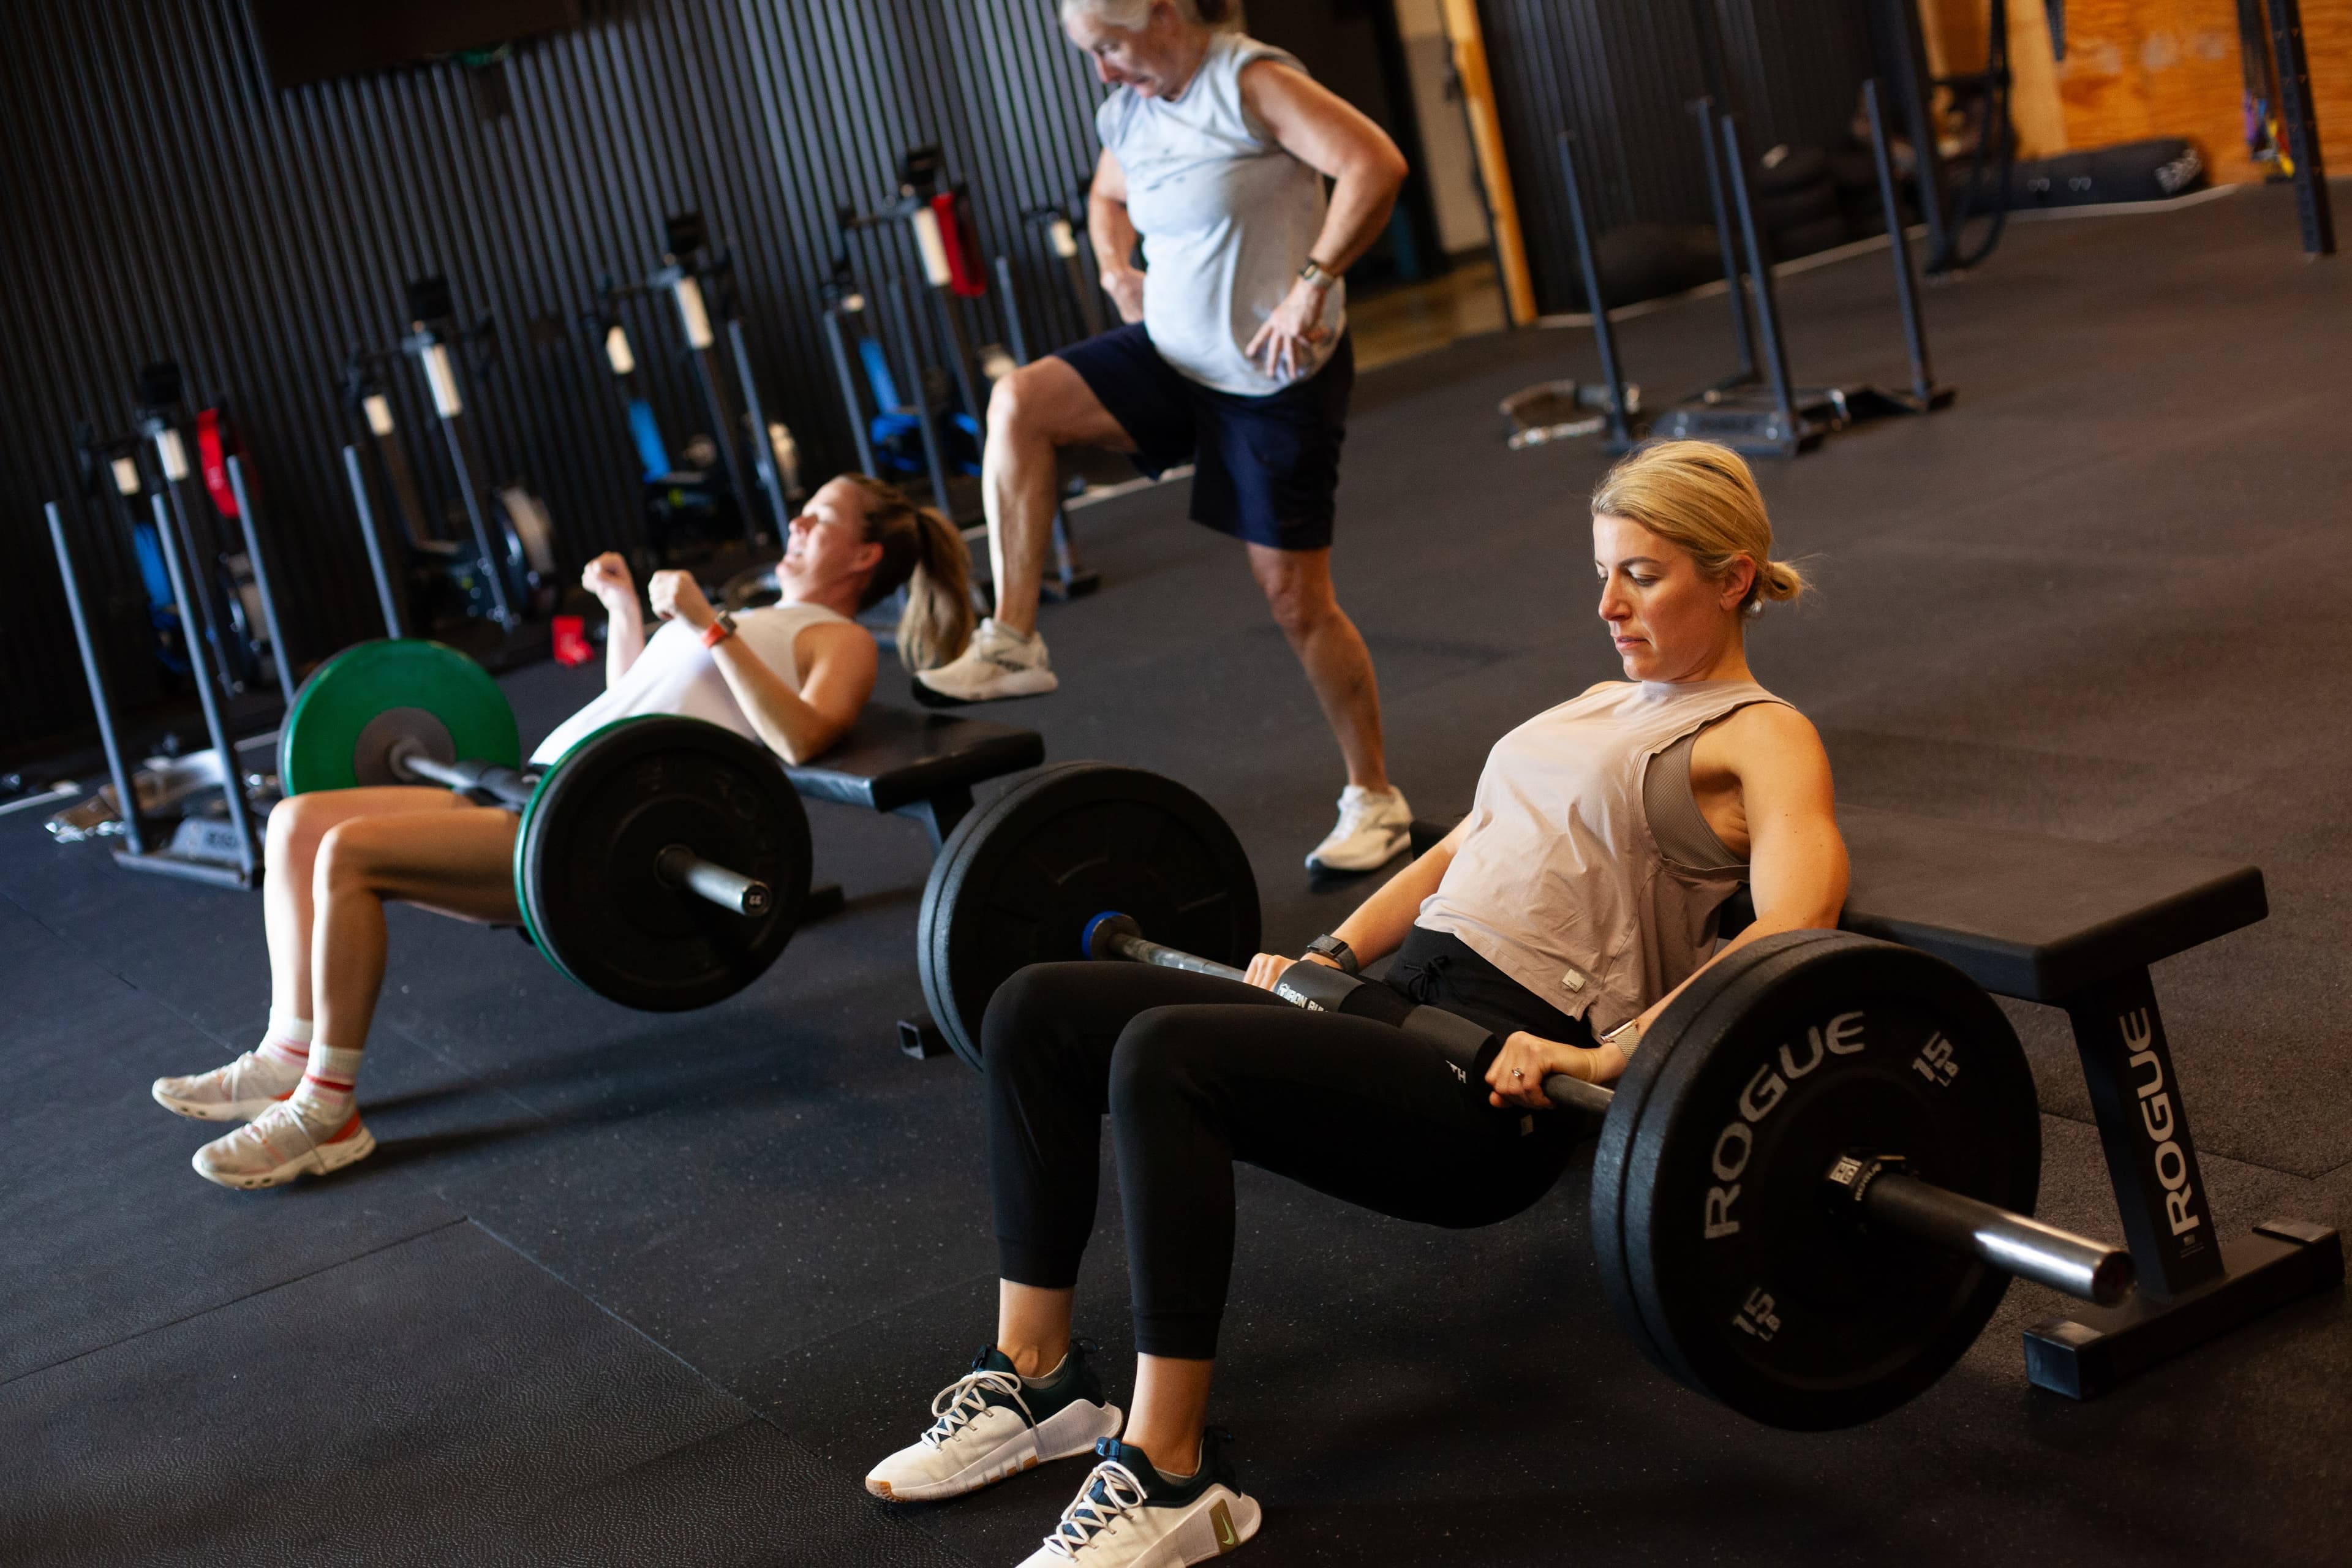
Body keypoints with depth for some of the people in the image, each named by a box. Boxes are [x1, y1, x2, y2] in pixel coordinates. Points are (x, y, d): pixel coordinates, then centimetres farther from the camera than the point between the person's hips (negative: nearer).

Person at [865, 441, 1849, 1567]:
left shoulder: (1762, 739, -1)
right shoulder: (1602, 708, 26)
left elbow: (1793, 926, -20)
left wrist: (1616, 1055, -30)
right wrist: (1325, 956, 16)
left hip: (1502, 1083, -9)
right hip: (1407, 1010, 9)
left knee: (1165, 1056, -32)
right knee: (1037, 1012, -4)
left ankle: (1169, 1477, -23)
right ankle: (1035, 1379, 4)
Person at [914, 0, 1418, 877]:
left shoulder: (1251, 82, -17)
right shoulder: (1127, 113, 5)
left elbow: (1376, 165, -27)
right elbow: (1108, 195, 27)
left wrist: (1312, 285, -29)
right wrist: (1115, 268, 7)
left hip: (1276, 377, -7)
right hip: (1175, 355, 7)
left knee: (1297, 600, -1)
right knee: (1019, 401, -15)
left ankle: (1376, 798, 16)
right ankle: (1013, 643, -10)